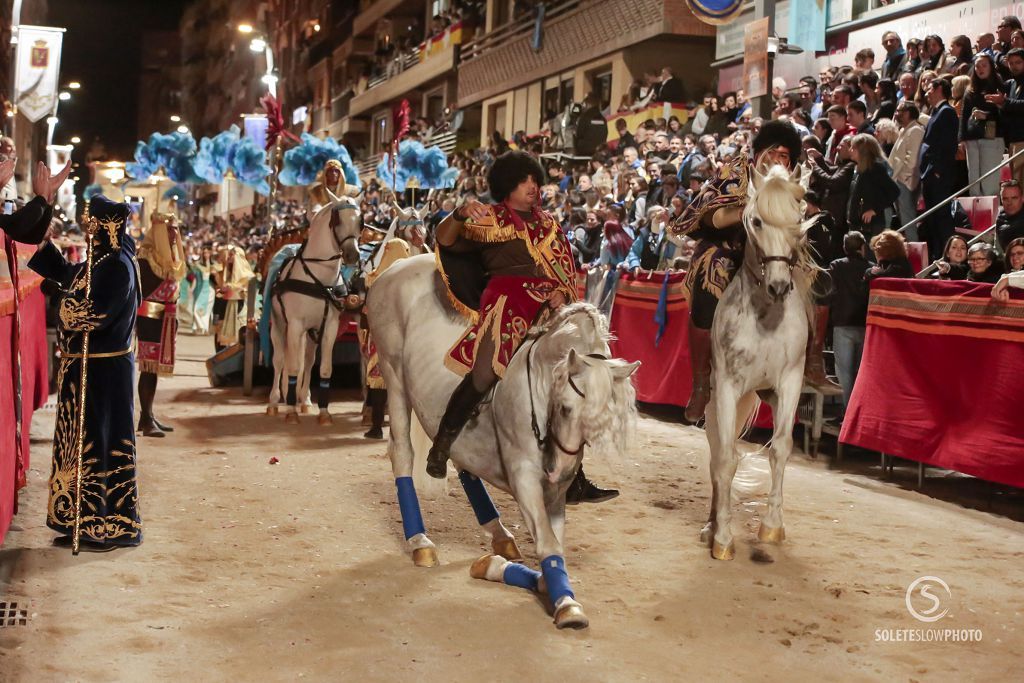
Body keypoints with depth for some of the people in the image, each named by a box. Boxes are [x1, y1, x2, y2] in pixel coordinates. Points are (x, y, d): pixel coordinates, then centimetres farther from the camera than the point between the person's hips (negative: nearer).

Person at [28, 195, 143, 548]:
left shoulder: (118, 266, -18)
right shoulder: (98, 260, 10)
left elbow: (95, 314, -25)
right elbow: (66, 274, 30)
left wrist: (67, 306, -7)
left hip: (103, 369, -10)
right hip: (87, 365, 10)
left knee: (102, 441, -2)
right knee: (85, 439, 14)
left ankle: (113, 526, 8)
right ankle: (88, 520, 24)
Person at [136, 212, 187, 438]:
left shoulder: (171, 258, 15)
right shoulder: (145, 256, -11)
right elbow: (138, 290, -14)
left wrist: (174, 317, 16)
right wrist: (134, 320, -18)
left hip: (165, 319, 8)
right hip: (149, 318, -8)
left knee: (155, 367, 11)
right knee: (149, 367, -7)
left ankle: (148, 415, 18)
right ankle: (146, 419, -4)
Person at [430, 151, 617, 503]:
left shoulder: (547, 223, 23)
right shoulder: (491, 218, 9)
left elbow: (565, 268, 19)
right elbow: (445, 239, -2)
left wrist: (561, 292, -3)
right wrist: (460, 213, -22)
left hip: (547, 309, 5)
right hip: (506, 301, -5)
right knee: (484, 373, -28)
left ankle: (575, 483, 9)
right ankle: (440, 446, -11)